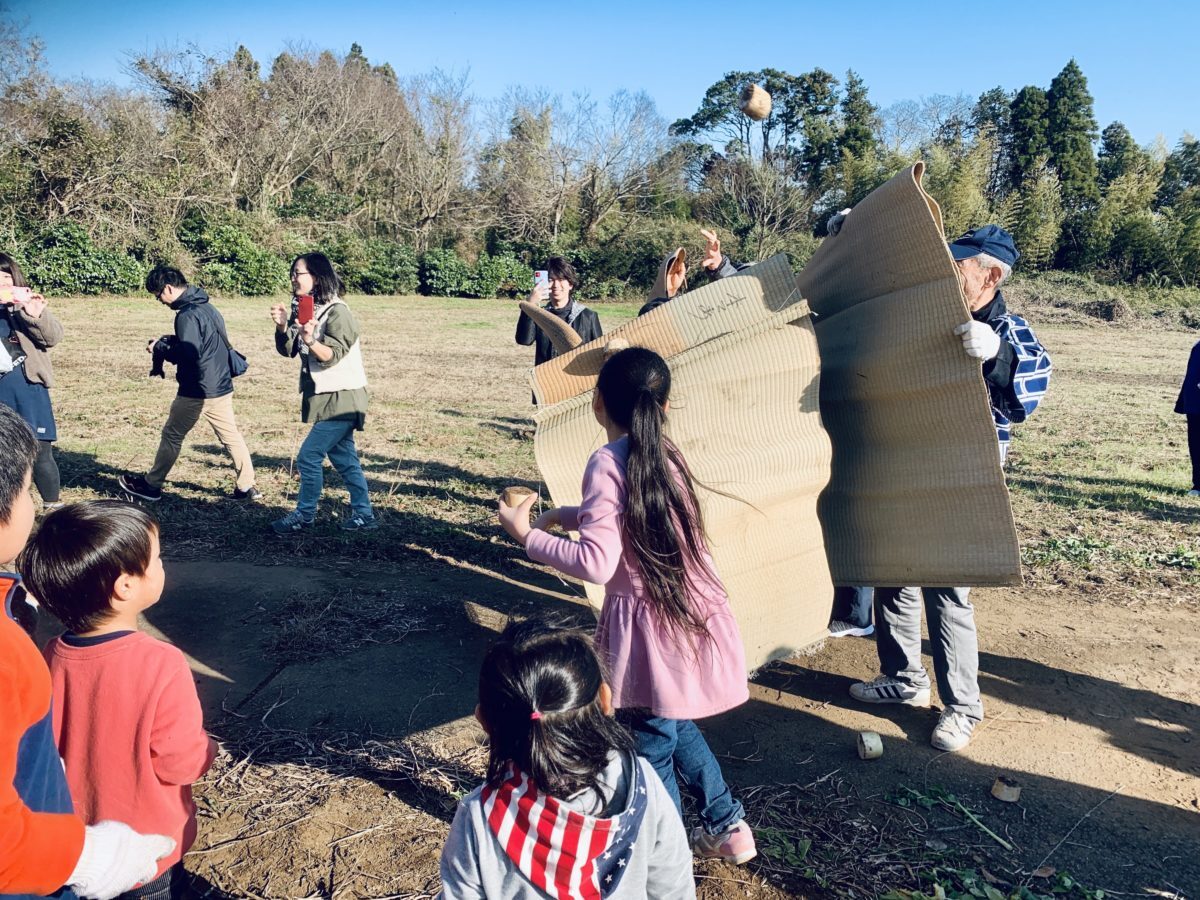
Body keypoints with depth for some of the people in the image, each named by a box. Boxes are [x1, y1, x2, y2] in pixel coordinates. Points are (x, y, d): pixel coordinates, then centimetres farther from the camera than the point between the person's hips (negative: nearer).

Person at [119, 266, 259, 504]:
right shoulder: (207, 307, 9)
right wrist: (172, 341, 12)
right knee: (231, 436, 10)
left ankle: (151, 486, 21)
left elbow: (188, 354, -24)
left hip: (197, 391, -8)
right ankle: (246, 487, 11)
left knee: (172, 436, 7)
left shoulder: (187, 315, -18)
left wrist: (160, 348, -9)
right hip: (221, 387, 8)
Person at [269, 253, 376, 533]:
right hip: (327, 399, 9)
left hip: (340, 400, -9)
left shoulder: (337, 313, -16)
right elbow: (287, 349, 4)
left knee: (308, 456, -6)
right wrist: (282, 326, -14)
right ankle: (364, 515, 21)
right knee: (344, 458, 13)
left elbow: (333, 356, -22)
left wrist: (311, 342, -40)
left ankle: (304, 516, 8)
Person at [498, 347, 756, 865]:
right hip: (699, 615, 8)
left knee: (651, 750, 9)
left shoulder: (608, 463, -16)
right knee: (677, 726, 28)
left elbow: (597, 563, -23)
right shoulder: (664, 453, 7)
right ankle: (727, 825, 39)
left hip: (649, 628, -8)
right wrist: (565, 516, 17)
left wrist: (527, 535, -14)